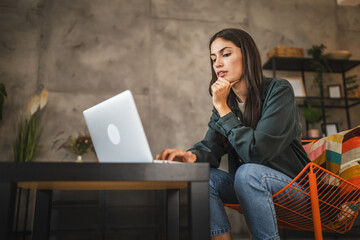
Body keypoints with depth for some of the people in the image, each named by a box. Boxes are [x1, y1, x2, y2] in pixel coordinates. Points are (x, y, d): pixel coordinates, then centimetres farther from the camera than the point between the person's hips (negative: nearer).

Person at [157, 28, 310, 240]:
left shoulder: (278, 90, -15)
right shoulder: (226, 101, 3)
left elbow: (256, 152, -24)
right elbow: (211, 146, -7)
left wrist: (222, 107, -22)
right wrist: (192, 156, -30)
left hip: (291, 184, -5)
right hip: (247, 184, 5)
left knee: (247, 172, -34)